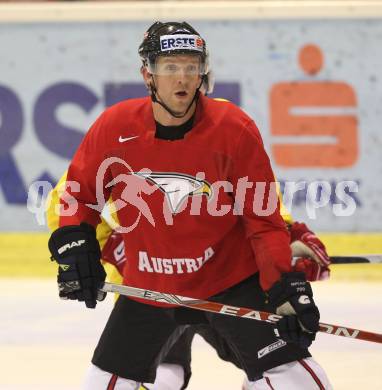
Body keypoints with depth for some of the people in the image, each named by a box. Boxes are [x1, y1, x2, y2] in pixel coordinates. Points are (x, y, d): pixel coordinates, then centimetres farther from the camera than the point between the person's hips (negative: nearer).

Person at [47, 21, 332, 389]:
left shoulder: (236, 130, -18)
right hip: (148, 286, 3)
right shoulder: (114, 127, -12)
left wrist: (287, 289, -22)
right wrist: (74, 246, -12)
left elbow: (264, 218, -14)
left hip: (231, 280, -3)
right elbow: (81, 192, 3)